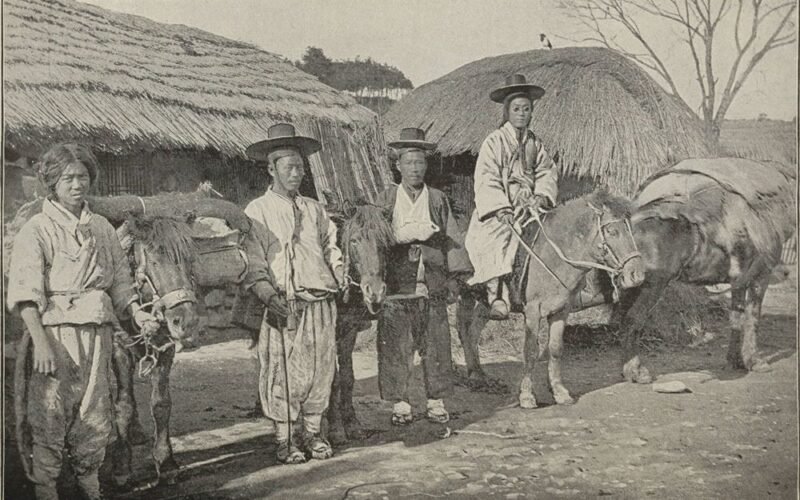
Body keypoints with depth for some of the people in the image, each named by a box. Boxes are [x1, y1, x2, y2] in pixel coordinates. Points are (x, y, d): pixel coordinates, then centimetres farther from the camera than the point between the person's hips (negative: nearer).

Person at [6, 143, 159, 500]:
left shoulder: (102, 228, 14)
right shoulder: (37, 230, -3)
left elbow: (119, 281, 18)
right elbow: (25, 293, -10)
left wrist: (137, 313, 1)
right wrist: (41, 341, -20)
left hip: (98, 334, 5)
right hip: (56, 332, -5)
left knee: (95, 416, 9)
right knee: (50, 416, -2)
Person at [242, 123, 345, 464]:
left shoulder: (314, 209, 17)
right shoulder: (257, 211, 2)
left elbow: (331, 248, 21)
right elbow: (253, 263, -5)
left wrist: (344, 281, 7)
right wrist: (270, 297, -18)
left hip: (322, 304, 5)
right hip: (285, 306, -5)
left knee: (321, 369, 7)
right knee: (283, 373, -3)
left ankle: (313, 434, 20)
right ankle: (283, 441, 9)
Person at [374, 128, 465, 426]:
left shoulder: (439, 200, 11)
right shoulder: (385, 200, 7)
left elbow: (451, 242, 9)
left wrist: (452, 276, 0)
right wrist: (406, 234, -13)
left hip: (433, 289, 1)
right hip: (396, 289, -1)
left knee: (437, 346, 4)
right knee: (395, 348, 1)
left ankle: (436, 403, 16)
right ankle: (399, 404, 12)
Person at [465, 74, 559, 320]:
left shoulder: (534, 143, 15)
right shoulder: (494, 141, 0)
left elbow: (547, 172, 12)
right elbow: (486, 180, -8)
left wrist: (542, 196, -9)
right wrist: (502, 209, -19)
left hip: (529, 207, 5)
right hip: (497, 210, -5)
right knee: (498, 239, -28)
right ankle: (497, 295, -30)